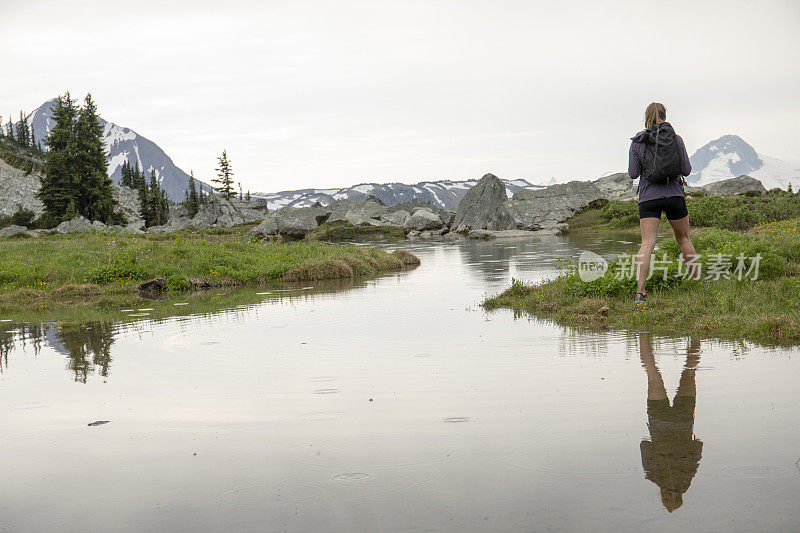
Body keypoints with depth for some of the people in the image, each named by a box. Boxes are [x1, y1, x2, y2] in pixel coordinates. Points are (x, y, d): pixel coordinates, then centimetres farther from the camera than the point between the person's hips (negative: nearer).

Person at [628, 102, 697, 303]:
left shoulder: (638, 141, -1)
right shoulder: (675, 138, 1)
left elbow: (633, 173, -2)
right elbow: (686, 170, 1)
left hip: (648, 197, -1)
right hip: (674, 194, 1)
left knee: (646, 244, -8)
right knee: (684, 239, 18)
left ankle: (640, 292, -20)